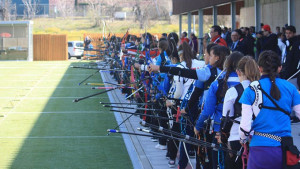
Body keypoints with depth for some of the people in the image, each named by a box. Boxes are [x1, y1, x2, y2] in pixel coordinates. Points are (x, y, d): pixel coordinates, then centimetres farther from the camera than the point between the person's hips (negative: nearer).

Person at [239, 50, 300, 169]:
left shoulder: (251, 90, -3)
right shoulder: (290, 88, 3)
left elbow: (245, 126, -6)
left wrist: (243, 139, 14)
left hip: (260, 149, -2)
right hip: (285, 149, 2)